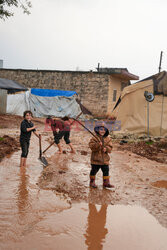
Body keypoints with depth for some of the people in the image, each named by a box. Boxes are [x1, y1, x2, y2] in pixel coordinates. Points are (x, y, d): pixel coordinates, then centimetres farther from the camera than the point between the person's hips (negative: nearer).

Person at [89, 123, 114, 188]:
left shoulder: (108, 139, 5)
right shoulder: (94, 138, -7)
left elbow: (110, 147, 2)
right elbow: (91, 146, -18)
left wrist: (106, 149, -19)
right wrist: (98, 145, -31)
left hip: (105, 159, 4)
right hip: (96, 158, -3)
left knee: (106, 171, 7)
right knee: (94, 170, 7)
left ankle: (106, 183, 20)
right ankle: (92, 182, 23)